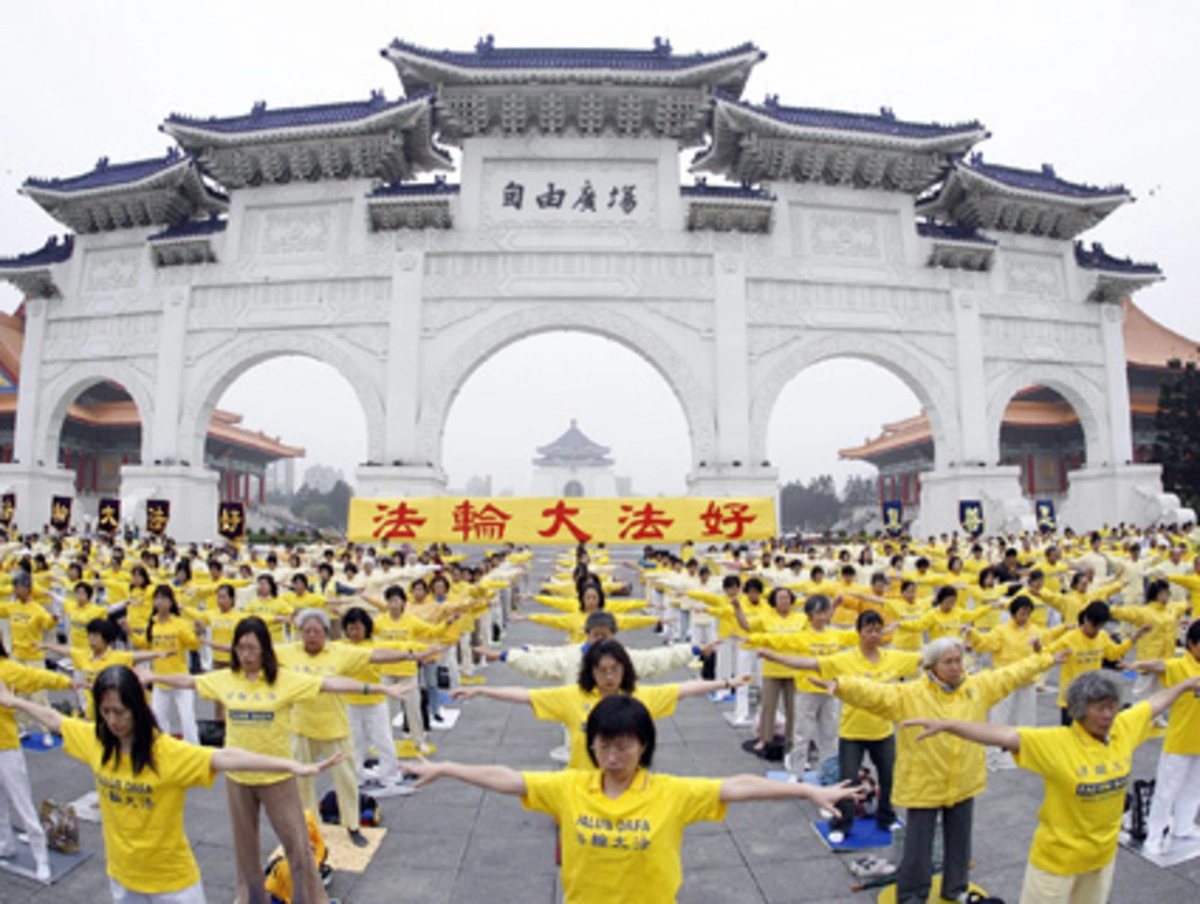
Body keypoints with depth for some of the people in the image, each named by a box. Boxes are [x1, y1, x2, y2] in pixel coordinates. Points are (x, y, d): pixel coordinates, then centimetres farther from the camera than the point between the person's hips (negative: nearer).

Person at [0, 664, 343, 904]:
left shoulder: (168, 751, -27)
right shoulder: (94, 739, -8)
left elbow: (225, 758, -40)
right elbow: (54, 719, 11)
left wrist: (293, 766, -52)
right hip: (122, 874, 5)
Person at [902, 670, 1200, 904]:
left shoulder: (1124, 728, -9)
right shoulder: (1055, 743, -27)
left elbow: (1155, 703, 9)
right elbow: (1002, 735, -39)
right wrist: (947, 725, -52)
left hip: (1103, 853, 6)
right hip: (1058, 855, -5)